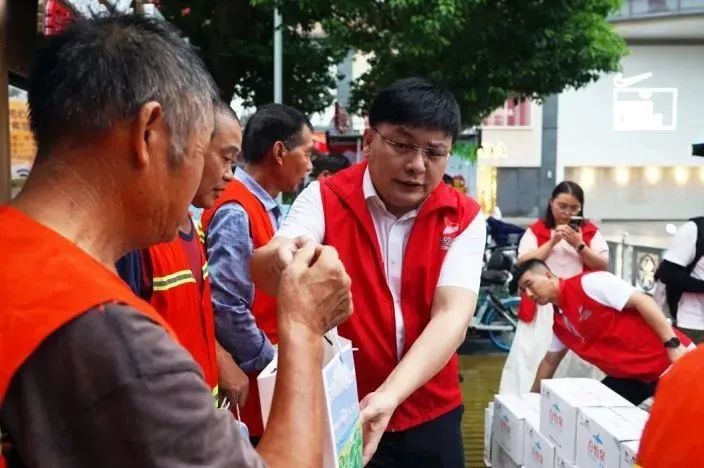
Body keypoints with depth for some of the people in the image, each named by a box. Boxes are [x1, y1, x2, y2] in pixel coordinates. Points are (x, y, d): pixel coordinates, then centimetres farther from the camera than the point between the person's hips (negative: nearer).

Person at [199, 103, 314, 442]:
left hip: (265, 378, 9)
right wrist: (275, 362, -15)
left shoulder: (266, 208, 9)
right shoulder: (236, 213, -20)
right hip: (247, 387, -9)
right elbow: (226, 309, -25)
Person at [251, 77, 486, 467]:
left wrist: (389, 395, -34)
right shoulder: (324, 198, -9)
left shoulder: (464, 219, -6)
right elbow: (261, 271, -24)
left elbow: (452, 315, -18)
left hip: (430, 417, 1)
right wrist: (280, 260, -48)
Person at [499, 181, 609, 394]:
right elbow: (523, 262, -5)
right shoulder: (535, 230, 5)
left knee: (579, 357, 1)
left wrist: (579, 246, -12)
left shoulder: (591, 231, 9)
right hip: (542, 307, -1)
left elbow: (603, 266, 2)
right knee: (536, 355, -4)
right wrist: (552, 242, -13)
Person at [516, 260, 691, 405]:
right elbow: (550, 361, 24)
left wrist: (673, 345, -25)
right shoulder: (559, 323, 9)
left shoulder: (588, 283, -16)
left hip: (670, 359, -8)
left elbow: (642, 301, -20)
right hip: (631, 374, 8)